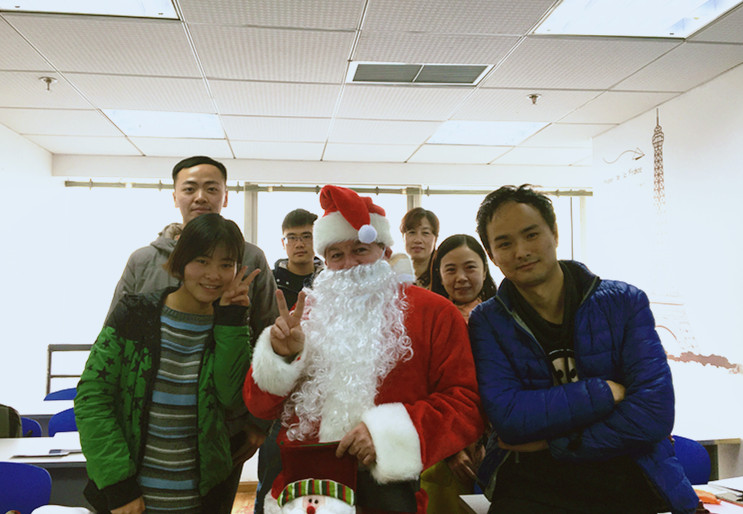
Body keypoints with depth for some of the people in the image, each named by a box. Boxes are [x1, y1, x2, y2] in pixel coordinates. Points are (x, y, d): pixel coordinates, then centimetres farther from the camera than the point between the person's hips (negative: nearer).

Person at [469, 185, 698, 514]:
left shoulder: (625, 303, 4)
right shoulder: (487, 322, 3)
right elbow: (507, 418, -9)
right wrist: (605, 392, -9)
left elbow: (653, 414, -6)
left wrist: (550, 443, -6)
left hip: (632, 486, 2)